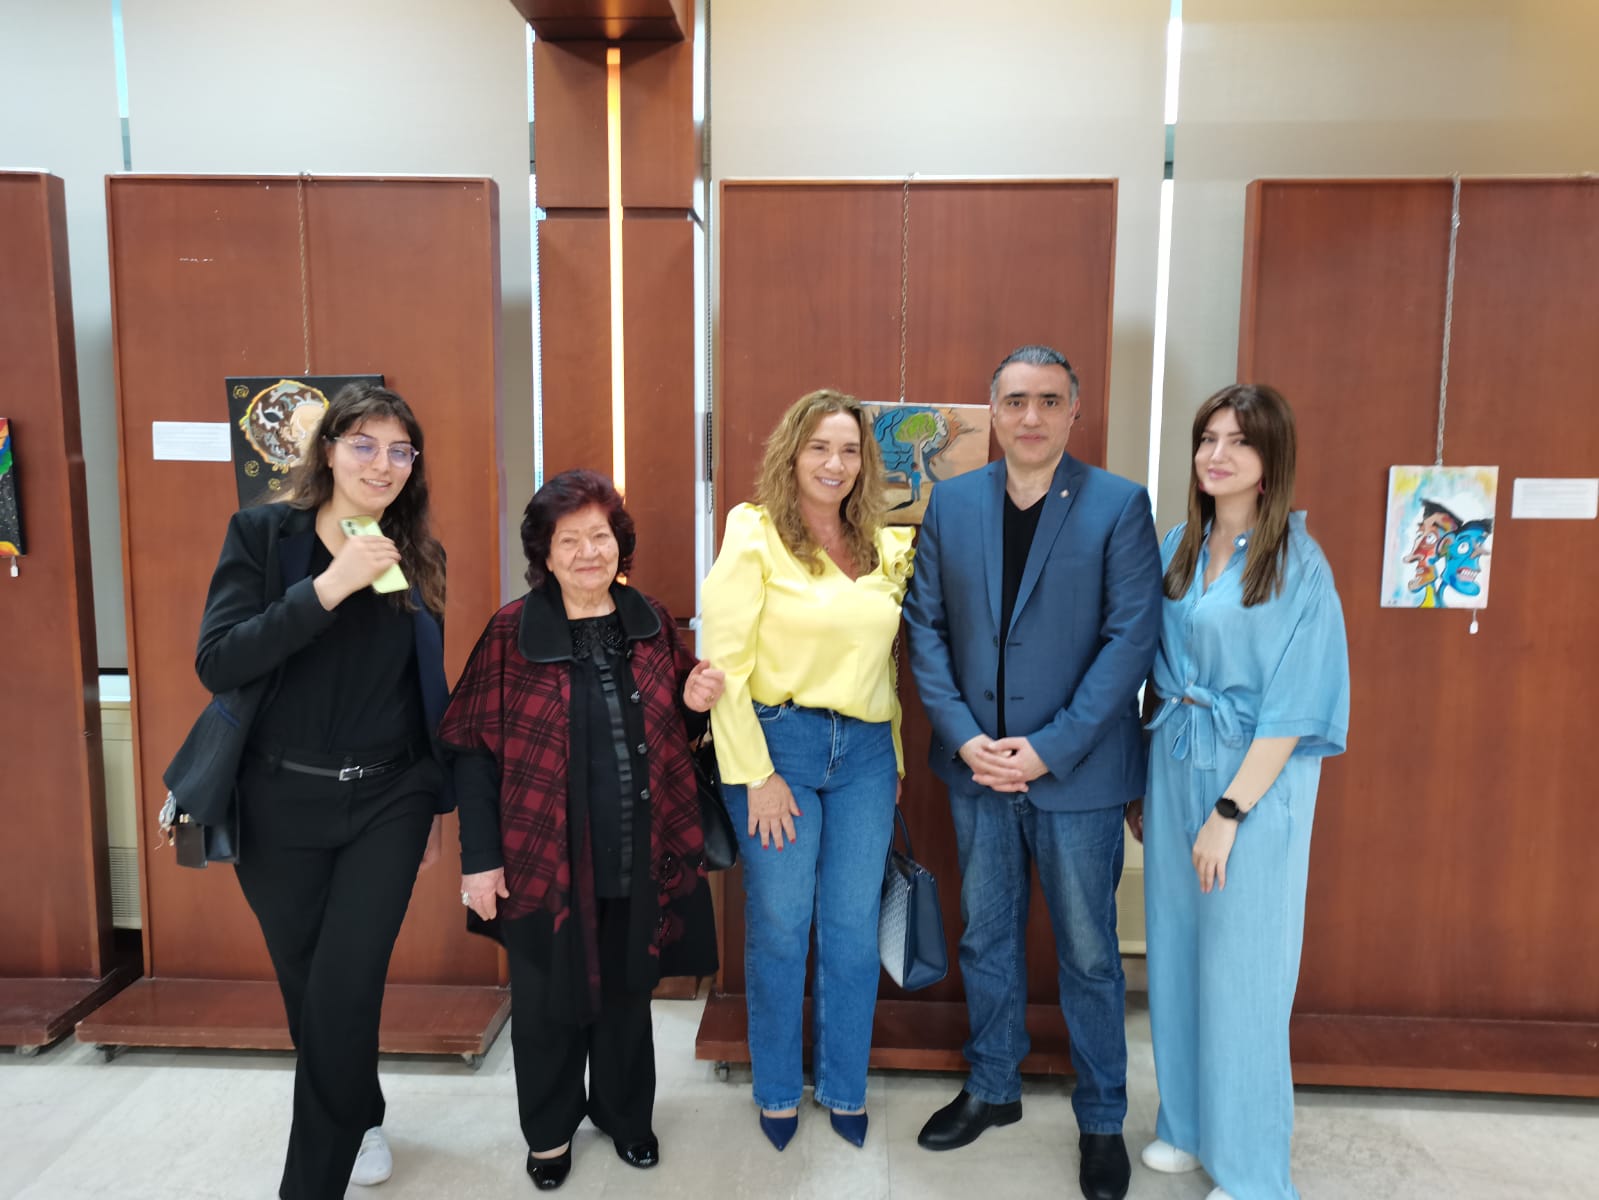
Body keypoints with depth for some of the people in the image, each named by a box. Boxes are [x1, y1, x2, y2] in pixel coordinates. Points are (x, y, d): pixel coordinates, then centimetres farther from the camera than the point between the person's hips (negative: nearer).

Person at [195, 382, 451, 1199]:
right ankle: (359, 1116, 42)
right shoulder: (262, 534, -5)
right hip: (282, 801, 0)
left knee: (342, 990, -5)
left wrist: (437, 800, 13)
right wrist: (327, 589, -27)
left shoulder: (419, 557, 2)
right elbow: (217, 664, -17)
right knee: (305, 989, 15)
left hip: (387, 800, 0)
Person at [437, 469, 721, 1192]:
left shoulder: (652, 623, 3)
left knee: (627, 991, 18)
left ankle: (624, 1112, 42)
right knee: (549, 1000, 13)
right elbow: (473, 749, -9)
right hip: (546, 860, -3)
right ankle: (549, 1130, 38)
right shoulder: (513, 632, -10)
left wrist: (696, 702, -7)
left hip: (641, 858, 3)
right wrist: (479, 857, -11)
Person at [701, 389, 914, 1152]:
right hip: (779, 743, -4)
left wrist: (895, 755, 13)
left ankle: (844, 1088, 32)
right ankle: (777, 1091, 31)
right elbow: (725, 665, -10)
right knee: (779, 928, 8)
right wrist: (756, 775, -12)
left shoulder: (887, 549, 9)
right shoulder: (755, 538, -7)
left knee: (853, 929, 12)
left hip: (866, 752, 4)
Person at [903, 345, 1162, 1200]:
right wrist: (964, 736, -9)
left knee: (1088, 953, 11)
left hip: (1077, 771, -3)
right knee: (986, 937, 18)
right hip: (976, 766, 3)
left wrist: (1049, 748, -16)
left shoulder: (1118, 506, -7)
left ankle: (1102, 1119, 31)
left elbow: (1131, 638, -11)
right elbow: (925, 625, 2)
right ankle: (992, 1088, 39)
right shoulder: (950, 503, 3)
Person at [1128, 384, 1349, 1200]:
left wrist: (1228, 812, -16)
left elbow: (1293, 709, -14)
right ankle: (1187, 1123, 35)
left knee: (1241, 973, 5)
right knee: (1175, 954, 14)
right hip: (1173, 769, 5)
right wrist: (1143, 784, 8)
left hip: (1254, 781, -5)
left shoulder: (1298, 566, -12)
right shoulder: (1178, 549, 5)